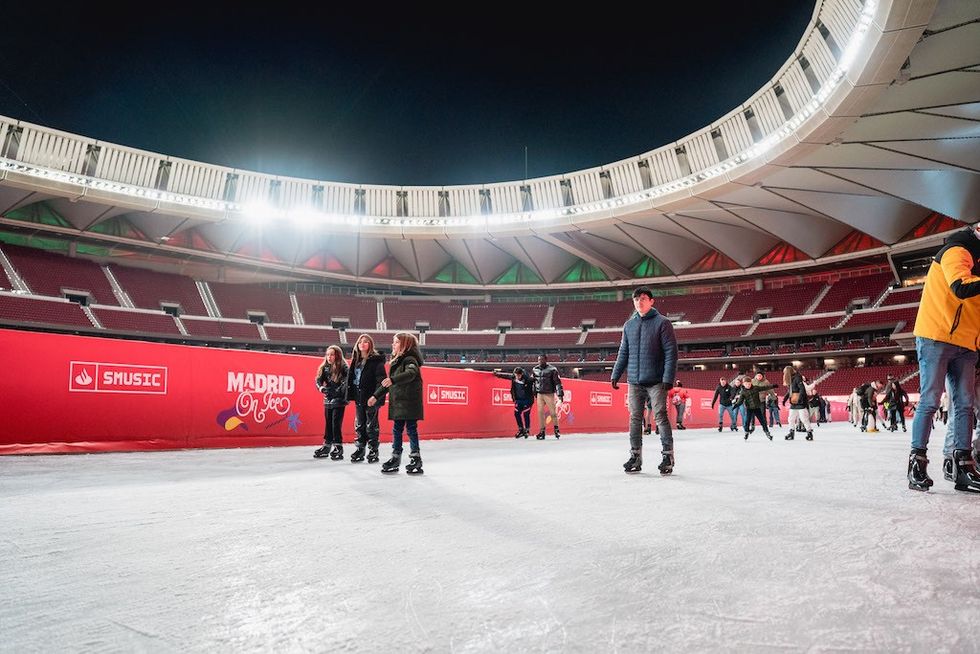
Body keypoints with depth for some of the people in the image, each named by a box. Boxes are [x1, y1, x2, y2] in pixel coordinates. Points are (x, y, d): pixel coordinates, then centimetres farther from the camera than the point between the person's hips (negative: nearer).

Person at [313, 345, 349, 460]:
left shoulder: (343, 368, -9)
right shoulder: (324, 368, 9)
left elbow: (346, 383, -14)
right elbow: (319, 380, 6)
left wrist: (336, 392, -24)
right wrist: (321, 387, -15)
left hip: (339, 400, -6)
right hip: (328, 400, 6)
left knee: (336, 423, -7)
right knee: (328, 423, 14)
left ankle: (338, 447, 1)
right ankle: (326, 446, 24)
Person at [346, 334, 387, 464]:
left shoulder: (376, 360, -8)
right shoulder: (355, 360, 14)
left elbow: (381, 379, -15)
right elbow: (350, 378, 17)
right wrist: (350, 395, 9)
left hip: (371, 398, -7)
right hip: (359, 398, 7)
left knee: (371, 426, 1)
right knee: (359, 425, 12)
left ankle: (373, 451, 10)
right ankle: (360, 450, 22)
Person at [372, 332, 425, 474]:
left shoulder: (410, 360, -10)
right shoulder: (396, 361, 18)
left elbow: (410, 374, -32)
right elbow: (388, 383, 24)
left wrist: (393, 379, -45)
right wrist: (376, 396, 24)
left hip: (409, 401, -9)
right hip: (397, 402, 9)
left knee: (411, 429, -4)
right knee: (396, 430, 10)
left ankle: (416, 458, 3)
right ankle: (395, 459, 17)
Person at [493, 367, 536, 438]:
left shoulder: (527, 379, -20)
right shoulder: (513, 377, -3)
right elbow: (506, 375, 14)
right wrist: (497, 373, 24)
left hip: (527, 399, -6)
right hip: (518, 399, 6)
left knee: (526, 414, -6)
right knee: (517, 413, 4)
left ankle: (527, 430, 10)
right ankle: (521, 429, 19)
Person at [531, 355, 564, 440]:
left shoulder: (552, 369, -5)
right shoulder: (534, 370, 8)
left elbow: (557, 382, -7)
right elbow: (532, 381, 18)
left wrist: (560, 394, -12)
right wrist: (534, 393, 16)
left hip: (549, 394, -4)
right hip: (539, 394, 4)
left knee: (553, 412, -1)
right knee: (540, 412, 1)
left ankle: (556, 429, 18)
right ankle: (542, 431, 8)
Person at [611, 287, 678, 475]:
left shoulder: (662, 322, -3)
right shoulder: (629, 325, 12)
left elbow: (671, 352, -8)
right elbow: (623, 353, 16)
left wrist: (668, 378, -15)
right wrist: (615, 375, 9)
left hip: (656, 381, -5)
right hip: (634, 381, 5)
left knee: (661, 417, -3)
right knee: (635, 419, 7)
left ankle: (668, 456, 7)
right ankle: (635, 456, 16)